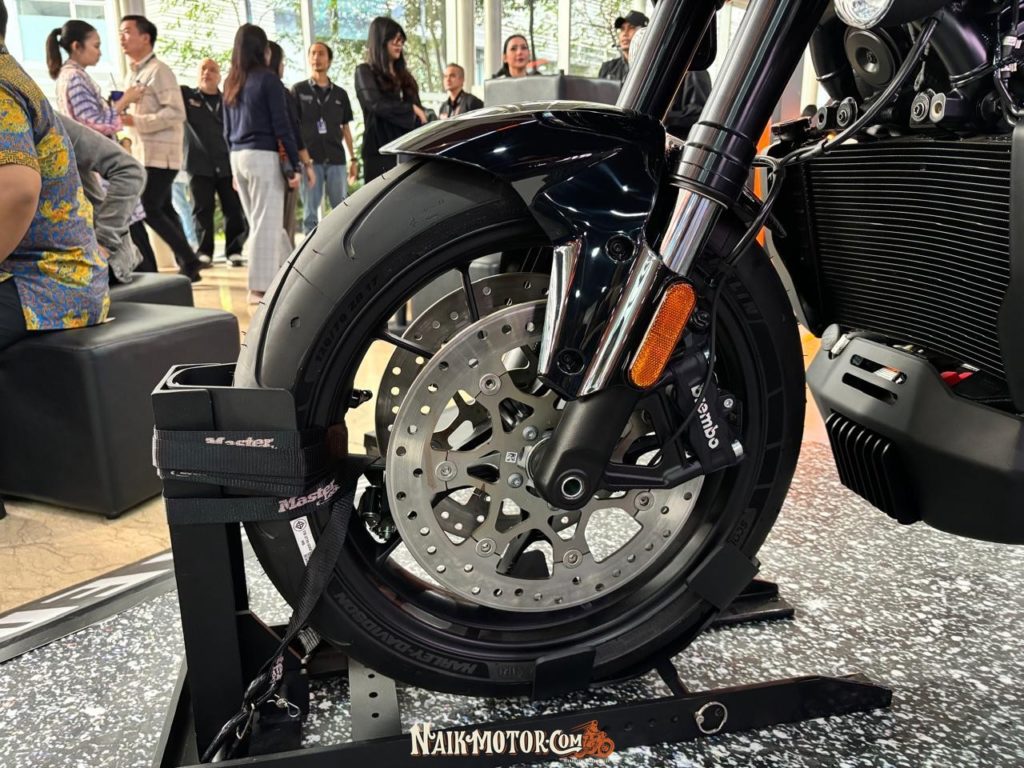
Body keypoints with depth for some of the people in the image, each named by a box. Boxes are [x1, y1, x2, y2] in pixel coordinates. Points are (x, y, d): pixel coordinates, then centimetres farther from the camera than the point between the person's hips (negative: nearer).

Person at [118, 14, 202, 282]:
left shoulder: (158, 71, -10)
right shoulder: (134, 74, 18)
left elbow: (175, 113, -19)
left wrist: (134, 121, -22)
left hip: (160, 154, -9)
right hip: (144, 154, 9)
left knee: (147, 210, -12)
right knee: (163, 209, 8)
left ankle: (189, 261, -4)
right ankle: (187, 265, 11)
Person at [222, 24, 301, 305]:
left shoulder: (231, 83, 14)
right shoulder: (268, 79, -6)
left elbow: (227, 129, 15)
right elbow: (282, 126, -10)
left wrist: (234, 165, 19)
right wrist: (294, 164, -7)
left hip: (238, 157, 7)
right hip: (263, 156, -7)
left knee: (258, 222, 12)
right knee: (266, 222, -4)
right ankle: (260, 287, -3)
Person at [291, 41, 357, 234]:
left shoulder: (340, 93, 15)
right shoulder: (299, 90, 8)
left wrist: (353, 158, 11)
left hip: (336, 159, 2)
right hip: (310, 159, -2)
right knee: (310, 213, -2)